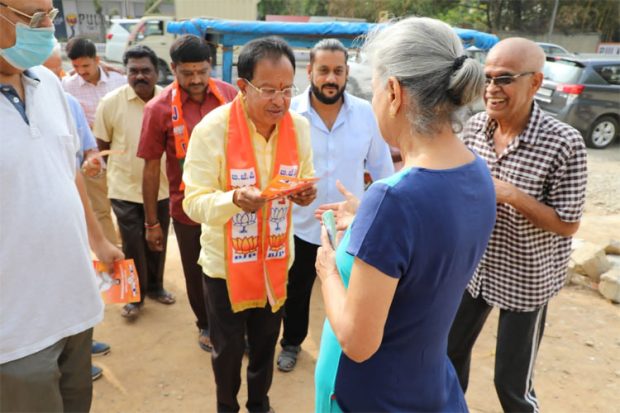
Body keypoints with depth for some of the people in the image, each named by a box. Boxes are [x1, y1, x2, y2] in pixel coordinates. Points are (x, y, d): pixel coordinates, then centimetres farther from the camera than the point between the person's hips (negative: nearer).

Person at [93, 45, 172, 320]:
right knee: (132, 246, 6)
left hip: (162, 186, 2)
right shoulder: (111, 102, -10)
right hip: (125, 188, -2)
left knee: (158, 242, 16)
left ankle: (155, 286, 37)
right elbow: (102, 144, 0)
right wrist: (120, 171, 4)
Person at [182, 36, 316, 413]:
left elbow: (305, 183, 4)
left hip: (276, 260, 4)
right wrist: (234, 199, -39)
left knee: (266, 343, 22)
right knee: (228, 348, 17)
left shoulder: (299, 127, -6)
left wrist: (306, 194, -20)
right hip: (225, 263, -3)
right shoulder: (212, 129, -19)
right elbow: (194, 203, -19)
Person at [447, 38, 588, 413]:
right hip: (474, 267, 5)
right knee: (452, 351, 21)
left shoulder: (564, 143, -22)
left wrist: (511, 195, -29)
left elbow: (568, 225, -17)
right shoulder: (475, 126, -6)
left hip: (527, 280, -5)